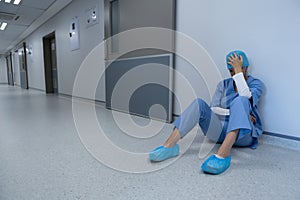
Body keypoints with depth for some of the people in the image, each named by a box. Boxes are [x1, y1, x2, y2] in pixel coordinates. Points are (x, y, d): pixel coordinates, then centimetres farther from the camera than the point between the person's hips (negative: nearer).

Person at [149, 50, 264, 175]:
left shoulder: (256, 84, 8)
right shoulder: (224, 84, 15)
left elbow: (246, 98, -18)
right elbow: (213, 109, 2)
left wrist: (238, 71, -15)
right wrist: (237, 112, -11)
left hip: (243, 133, -2)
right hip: (221, 130, 2)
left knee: (240, 101, -32)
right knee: (199, 103, -24)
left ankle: (223, 154, -50)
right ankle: (169, 146, -37)